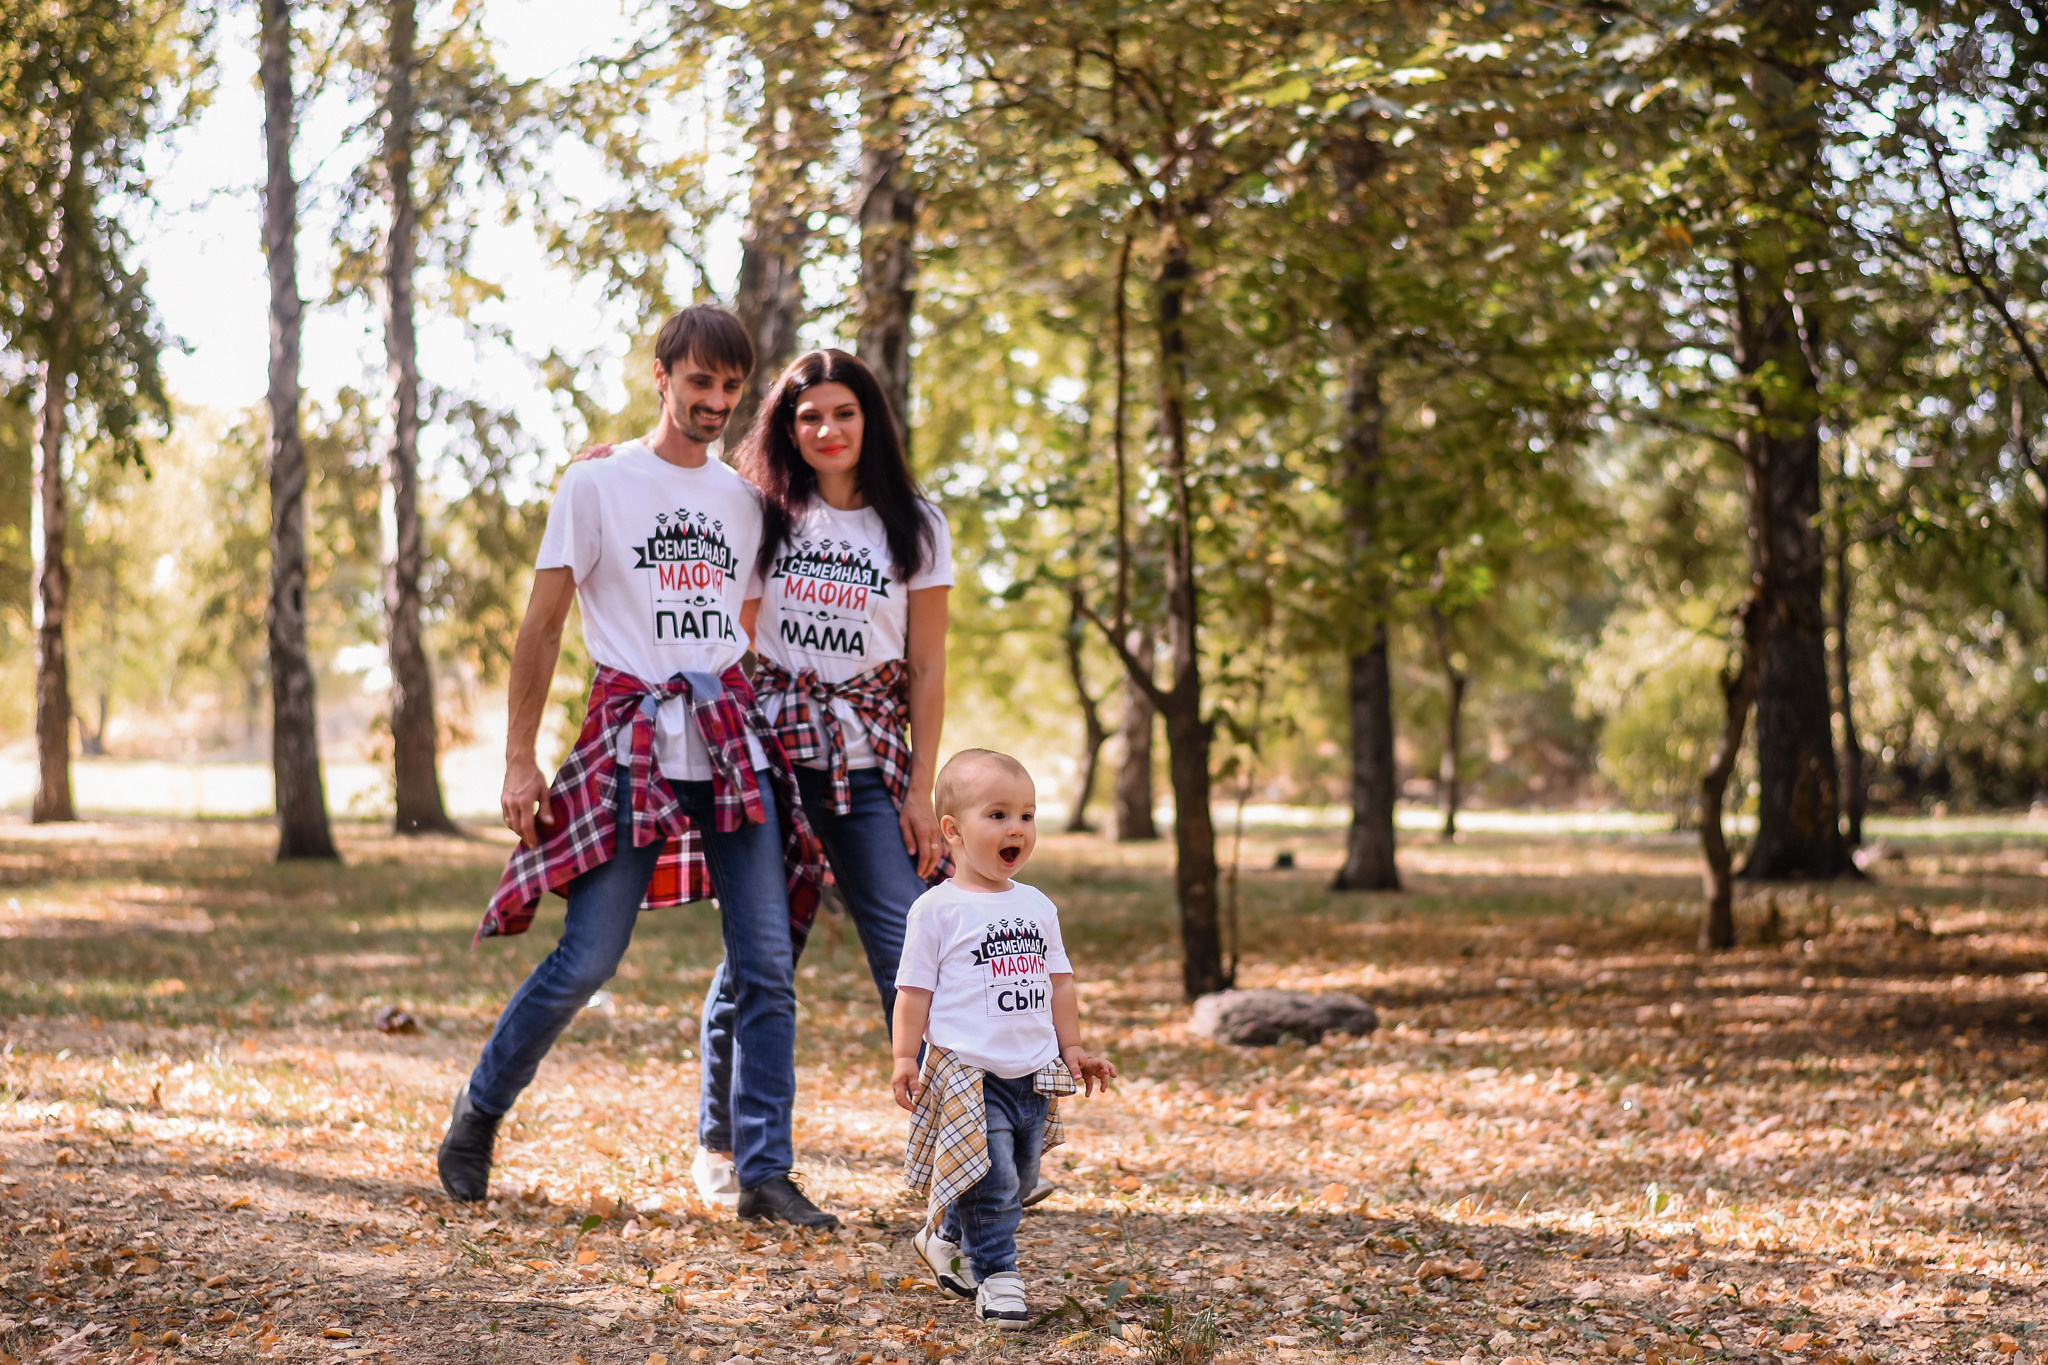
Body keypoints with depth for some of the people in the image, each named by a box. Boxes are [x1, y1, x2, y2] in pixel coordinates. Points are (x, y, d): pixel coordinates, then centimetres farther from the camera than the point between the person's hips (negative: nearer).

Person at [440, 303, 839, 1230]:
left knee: (768, 963, -3)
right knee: (586, 961, -6)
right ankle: (478, 1112, 17)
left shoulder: (742, 500, 16)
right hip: (632, 740, -4)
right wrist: (519, 758, -2)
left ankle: (764, 1174, 3)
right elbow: (541, 626, 2)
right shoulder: (595, 485, 3)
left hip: (732, 741, 4)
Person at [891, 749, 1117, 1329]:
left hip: (1034, 1076, 6)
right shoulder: (937, 909, -5)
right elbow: (914, 990, -4)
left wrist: (1072, 1048, 14)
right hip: (967, 1074, -6)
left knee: (1017, 1183, 14)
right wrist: (905, 1058, -9)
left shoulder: (1038, 906, 11)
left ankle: (946, 1239, 35)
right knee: (991, 1182, -14)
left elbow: (1058, 982, 17)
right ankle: (997, 1278, -3)